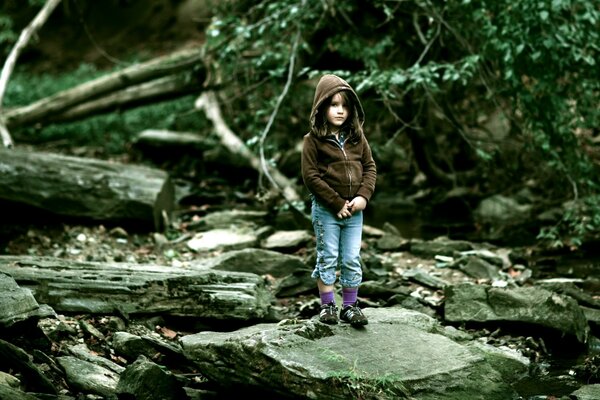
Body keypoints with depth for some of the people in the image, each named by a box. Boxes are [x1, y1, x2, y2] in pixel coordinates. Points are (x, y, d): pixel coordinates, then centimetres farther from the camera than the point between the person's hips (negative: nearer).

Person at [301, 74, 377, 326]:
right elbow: (310, 176, -12)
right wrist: (337, 203, -14)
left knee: (352, 260, 7)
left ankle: (350, 306, 16)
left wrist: (363, 196, -9)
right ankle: (327, 305, 13)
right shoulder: (313, 140, -8)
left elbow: (370, 167, 7)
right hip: (326, 209, -4)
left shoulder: (357, 138, 5)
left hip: (354, 210, 4)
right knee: (327, 258, 4)